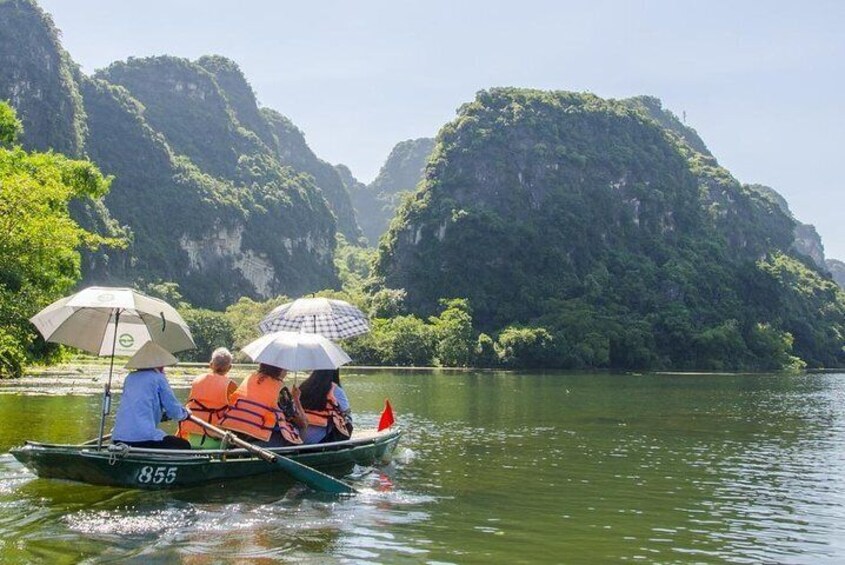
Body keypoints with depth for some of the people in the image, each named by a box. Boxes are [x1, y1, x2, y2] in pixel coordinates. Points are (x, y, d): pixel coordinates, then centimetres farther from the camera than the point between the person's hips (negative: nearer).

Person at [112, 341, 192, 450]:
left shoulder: (129, 378, 17)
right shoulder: (158, 378, 0)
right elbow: (175, 412, -1)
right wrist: (185, 413, 21)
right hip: (145, 437, -7)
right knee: (184, 446, 12)